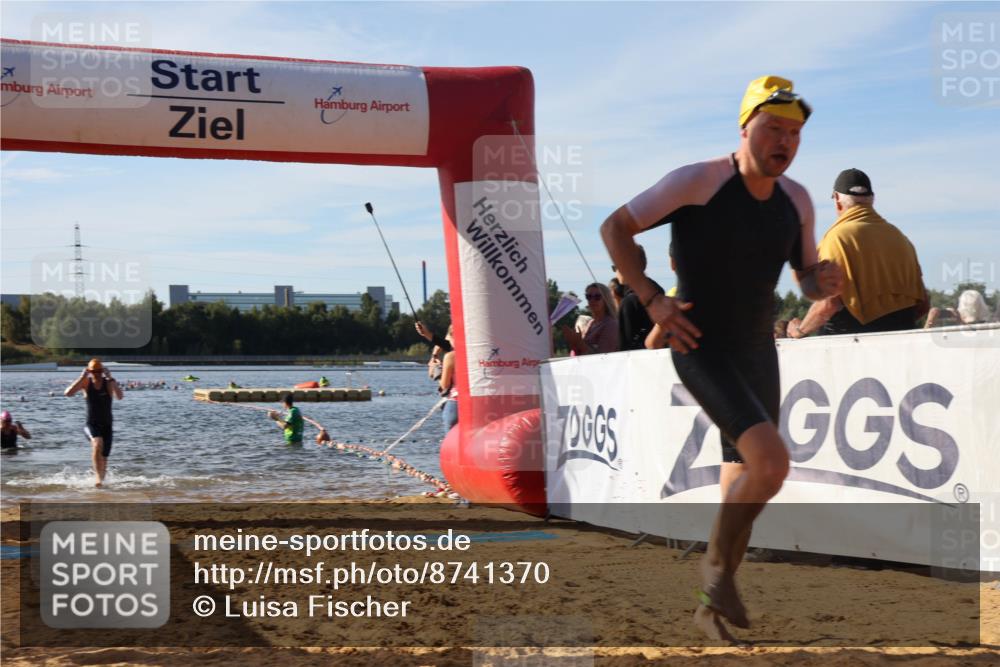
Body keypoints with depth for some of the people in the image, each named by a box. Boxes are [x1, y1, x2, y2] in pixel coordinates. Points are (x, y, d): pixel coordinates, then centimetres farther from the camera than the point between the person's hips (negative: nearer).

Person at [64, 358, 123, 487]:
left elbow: (120, 397, -26)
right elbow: (68, 393, -18)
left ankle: (101, 480, 28)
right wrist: (82, 377, -22)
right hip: (91, 424, -1)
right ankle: (97, 475, -29)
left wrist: (110, 378, -28)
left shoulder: (109, 382, -7)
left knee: (103, 458, 7)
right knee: (97, 443, -33)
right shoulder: (86, 382, -4)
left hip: (107, 425, 1)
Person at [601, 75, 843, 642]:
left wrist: (826, 281, -10)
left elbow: (808, 278, 15)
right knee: (772, 462, -24)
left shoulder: (796, 200, 4)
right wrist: (651, 298, -17)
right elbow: (615, 228, -8)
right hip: (701, 348, -7)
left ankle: (713, 605, 28)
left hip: (759, 351, 7)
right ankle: (718, 564, 2)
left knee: (749, 483, 11)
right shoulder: (698, 181, -14)